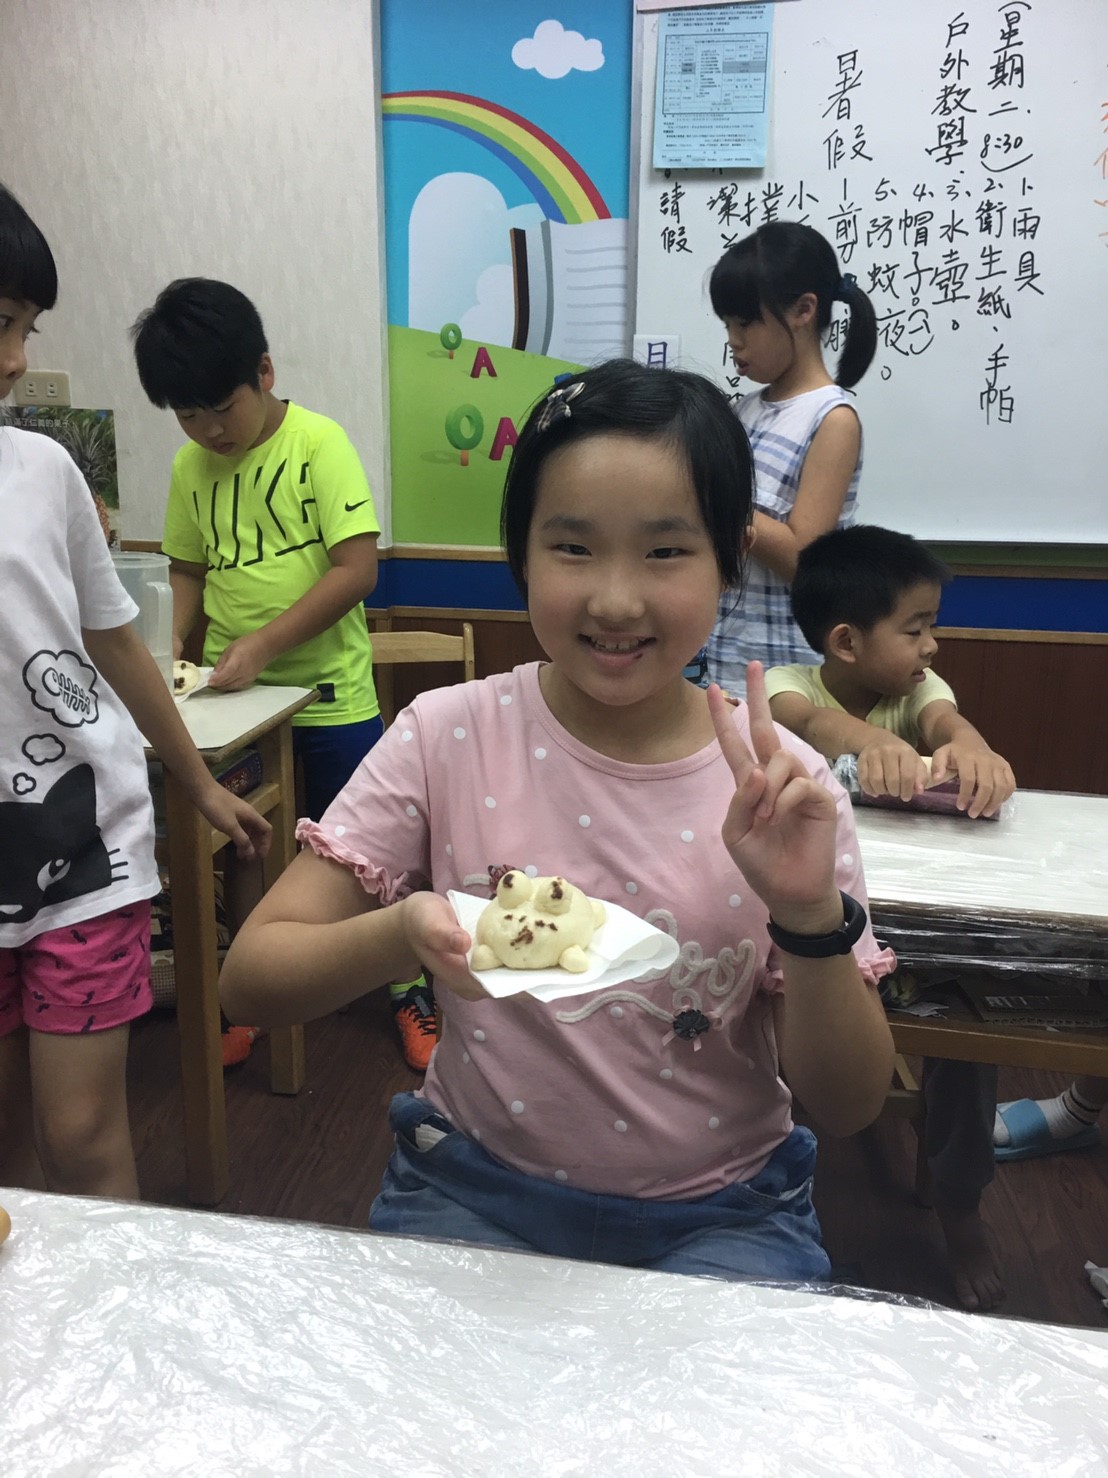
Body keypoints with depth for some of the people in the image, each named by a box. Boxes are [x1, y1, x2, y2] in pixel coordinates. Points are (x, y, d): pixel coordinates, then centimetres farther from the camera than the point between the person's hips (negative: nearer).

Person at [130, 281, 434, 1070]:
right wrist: (173, 648, -3)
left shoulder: (319, 443, -11)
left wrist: (264, 643, -22)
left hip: (329, 693, -4)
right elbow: (188, 569, 14)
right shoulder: (191, 465, 4)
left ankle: (409, 992, 25)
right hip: (233, 692, 5)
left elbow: (358, 568, -18)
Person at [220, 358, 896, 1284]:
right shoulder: (449, 739, -11)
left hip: (719, 1214, 1)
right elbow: (252, 977, -11)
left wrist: (810, 915, -25)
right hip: (478, 1191, 0)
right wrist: (398, 938, -32)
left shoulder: (776, 785, -11)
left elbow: (850, 1107, -7)